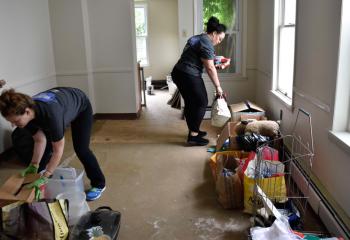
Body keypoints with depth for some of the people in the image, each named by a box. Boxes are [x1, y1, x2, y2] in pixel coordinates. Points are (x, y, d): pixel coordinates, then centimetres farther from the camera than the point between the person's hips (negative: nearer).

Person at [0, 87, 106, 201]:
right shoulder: (27, 115, -25)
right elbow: (40, 140, -12)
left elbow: (58, 150, -37)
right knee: (48, 145, 4)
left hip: (81, 106, -6)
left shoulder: (50, 114, -44)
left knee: (80, 149, -9)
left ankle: (99, 184, 8)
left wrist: (44, 178, -37)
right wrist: (34, 166, -17)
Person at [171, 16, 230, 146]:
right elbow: (210, 68, -15)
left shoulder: (197, 38, 19)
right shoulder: (207, 43, -11)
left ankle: (193, 131, 28)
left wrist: (216, 66, 16)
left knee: (190, 103, 18)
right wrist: (218, 86, -9)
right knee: (201, 103, -1)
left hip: (178, 73, 10)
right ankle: (193, 136, 2)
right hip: (188, 76, -10)